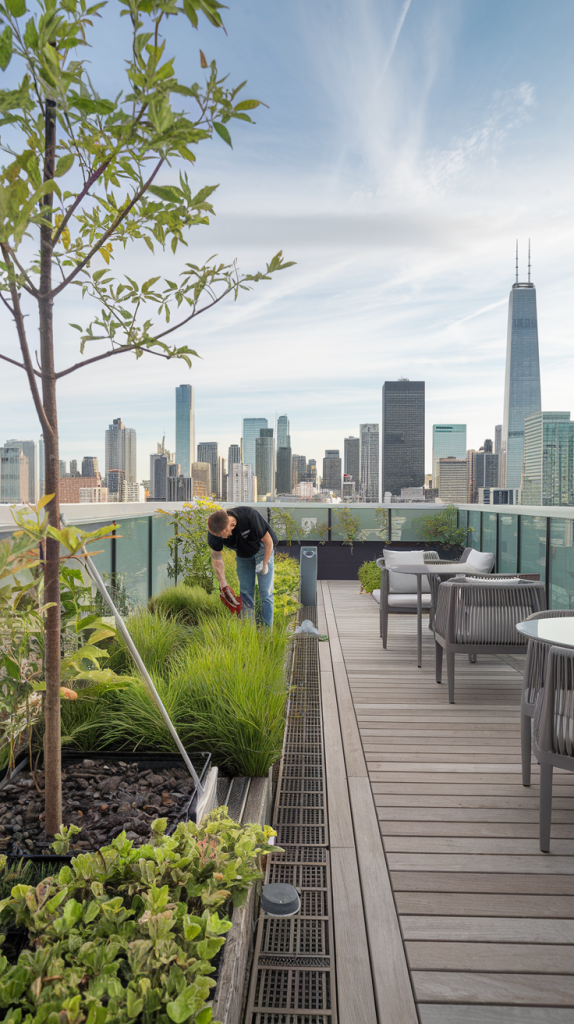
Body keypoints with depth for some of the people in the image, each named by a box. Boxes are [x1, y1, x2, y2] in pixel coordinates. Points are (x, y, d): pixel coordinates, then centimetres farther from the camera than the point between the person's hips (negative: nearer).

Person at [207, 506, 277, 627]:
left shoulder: (250, 516, -39)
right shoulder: (214, 531, -27)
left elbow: (268, 542, -23)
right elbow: (216, 556, -9)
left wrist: (264, 565, -15)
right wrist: (223, 582, -12)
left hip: (262, 550, -3)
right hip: (243, 554, 3)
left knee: (266, 593, -7)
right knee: (245, 593, 2)